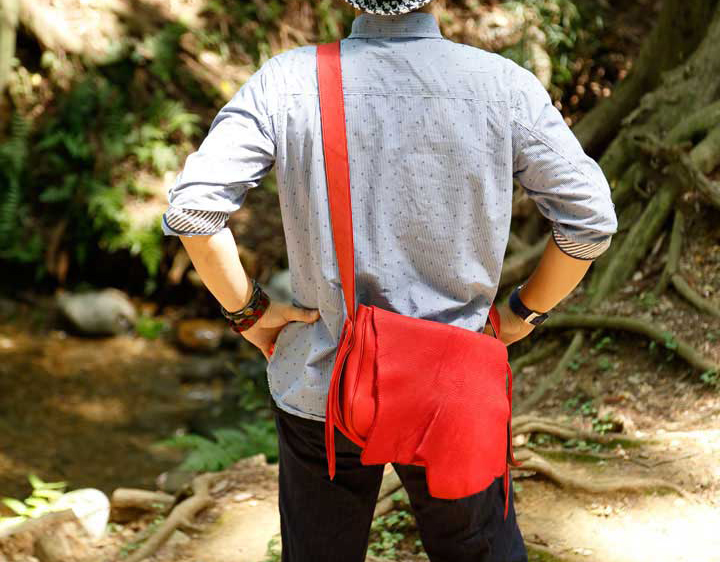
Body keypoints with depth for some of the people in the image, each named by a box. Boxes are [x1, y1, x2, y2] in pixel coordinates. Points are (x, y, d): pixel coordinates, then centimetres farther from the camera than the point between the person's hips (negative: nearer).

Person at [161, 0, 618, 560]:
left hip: (321, 384, 1)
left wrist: (247, 309, -2)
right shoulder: (506, 85, -10)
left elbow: (191, 208, -15)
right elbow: (591, 219, -6)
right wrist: (525, 312, 7)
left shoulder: (286, 82, -11)